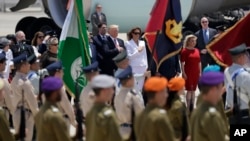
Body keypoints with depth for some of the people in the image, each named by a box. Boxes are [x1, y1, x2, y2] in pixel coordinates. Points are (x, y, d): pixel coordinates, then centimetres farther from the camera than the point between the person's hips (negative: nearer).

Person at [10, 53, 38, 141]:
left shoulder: (14, 80, 6)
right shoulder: (25, 82, -22)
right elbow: (31, 100, -18)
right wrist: (37, 115, -8)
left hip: (17, 113, 9)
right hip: (26, 114, -9)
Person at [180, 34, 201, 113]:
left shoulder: (197, 50, 10)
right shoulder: (185, 51, -6)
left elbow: (199, 62, 14)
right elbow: (182, 63, -9)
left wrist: (200, 72, 10)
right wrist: (183, 73, -14)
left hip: (196, 73, 5)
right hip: (188, 73, -5)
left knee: (193, 90, 8)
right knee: (189, 90, -5)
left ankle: (192, 107, 14)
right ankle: (188, 107, 0)